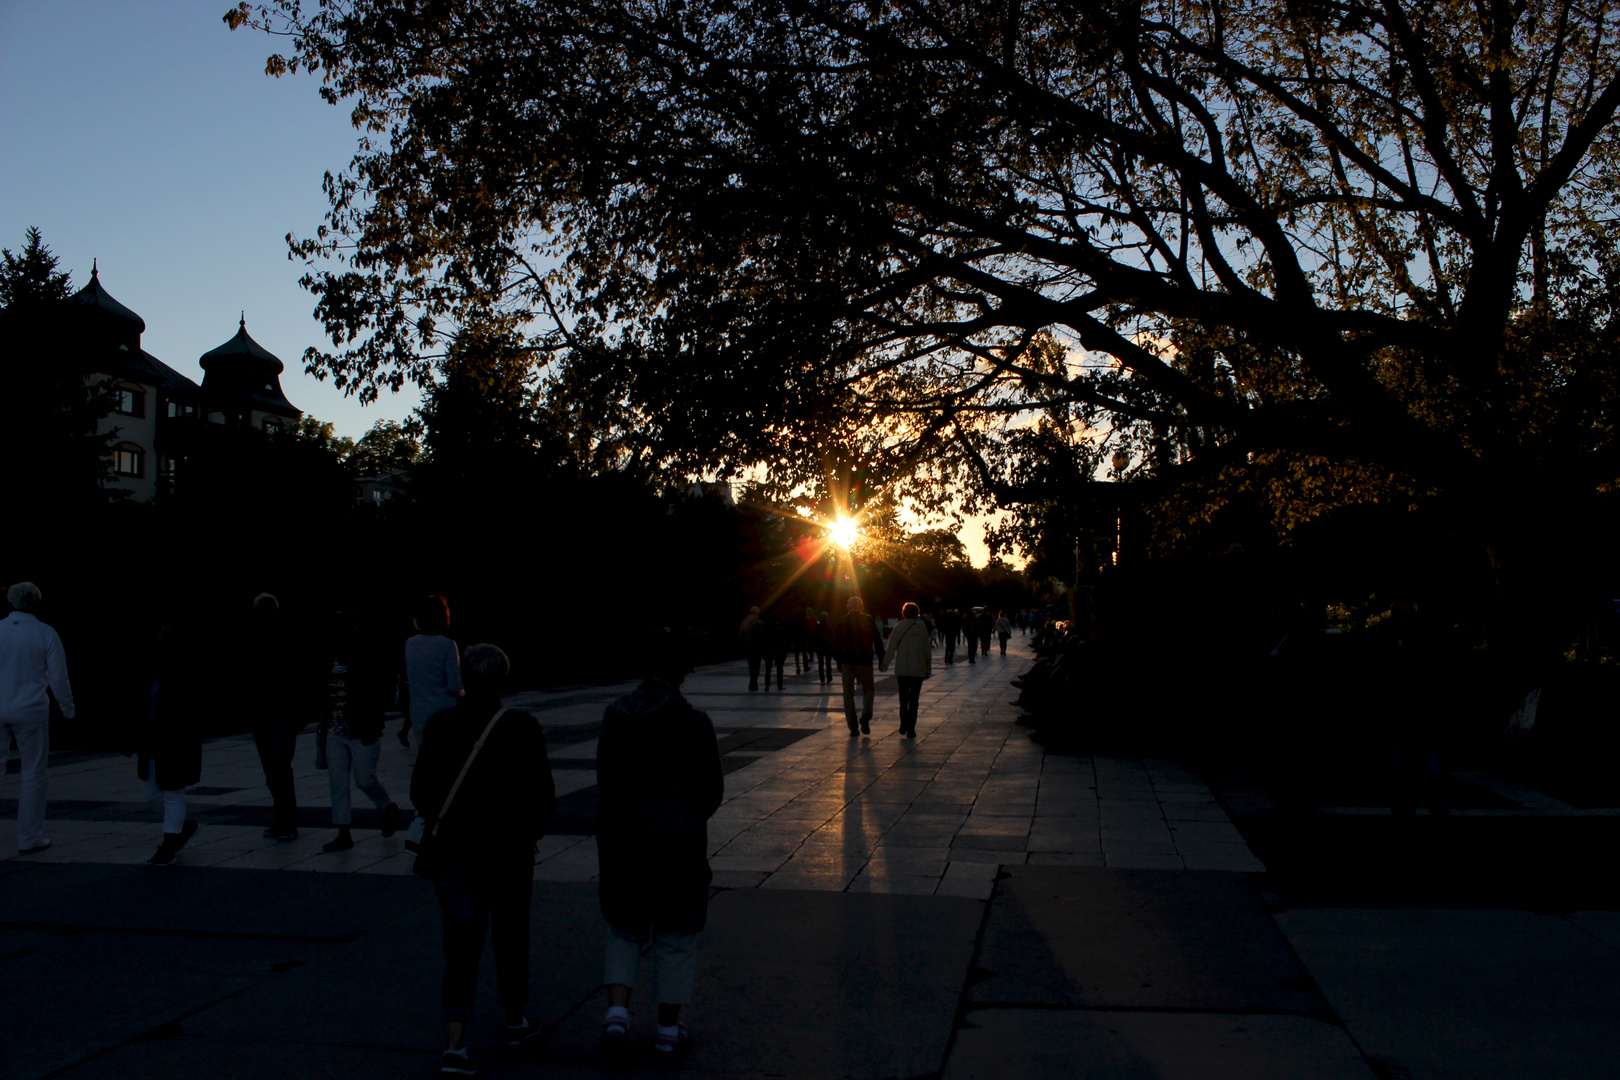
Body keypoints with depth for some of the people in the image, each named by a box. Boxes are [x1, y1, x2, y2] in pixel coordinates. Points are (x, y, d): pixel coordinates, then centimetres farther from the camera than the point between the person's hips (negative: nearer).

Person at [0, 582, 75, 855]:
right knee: (33, 773, 6)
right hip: (31, 710, -2)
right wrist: (68, 709, 9)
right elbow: (59, 677, -5)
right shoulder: (46, 634, -7)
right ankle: (29, 838, 10)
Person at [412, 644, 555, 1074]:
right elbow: (542, 796, -9)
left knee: (461, 946, 5)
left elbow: (422, 793, -1)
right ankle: (515, 1022, 33)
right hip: (509, 853, -1)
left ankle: (454, 1044, -4)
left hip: (455, 852, 1)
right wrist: (529, 830, 11)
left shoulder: (440, 726, -6)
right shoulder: (522, 728, -12)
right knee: (510, 937, 17)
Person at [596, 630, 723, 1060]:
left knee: (624, 928, 19)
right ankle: (669, 1029, 19)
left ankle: (617, 1009, 4)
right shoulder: (693, 723, -14)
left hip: (621, 832, 3)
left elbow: (604, 776, 2)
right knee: (675, 936, 11)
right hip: (679, 838, -3)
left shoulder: (615, 715, -4)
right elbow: (712, 787, -7)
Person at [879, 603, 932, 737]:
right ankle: (911, 730, 3)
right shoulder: (921, 627, -1)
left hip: (902, 668, 1)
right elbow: (927, 649, 0)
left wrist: (885, 664, 1)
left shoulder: (898, 627, 2)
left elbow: (891, 648, -3)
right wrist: (928, 667, 8)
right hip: (918, 668, -1)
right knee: (914, 698, 5)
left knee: (903, 697, 12)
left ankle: (904, 726, 0)